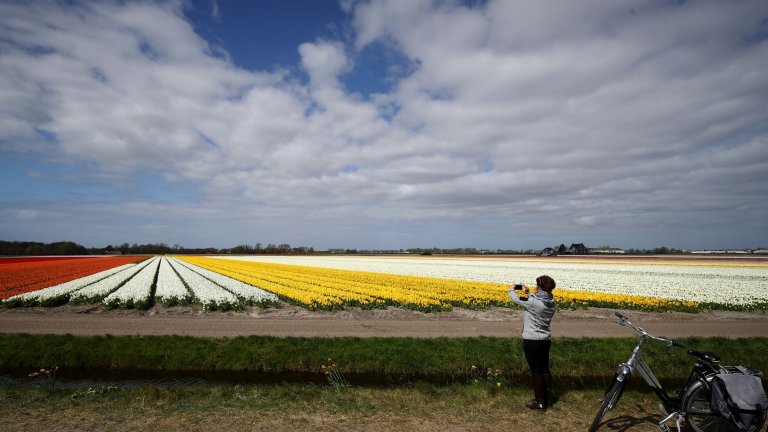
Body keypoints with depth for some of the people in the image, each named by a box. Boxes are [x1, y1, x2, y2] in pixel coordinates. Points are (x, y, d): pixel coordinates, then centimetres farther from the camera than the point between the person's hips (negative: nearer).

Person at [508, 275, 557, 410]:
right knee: (545, 369, 16)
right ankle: (546, 398, 27)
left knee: (536, 371, 1)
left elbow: (516, 299, -7)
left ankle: (540, 402, 9)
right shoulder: (552, 303, 0)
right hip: (546, 340, 7)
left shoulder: (532, 301, -22)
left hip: (532, 341, -7)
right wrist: (528, 292, 24)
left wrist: (512, 289, 12)